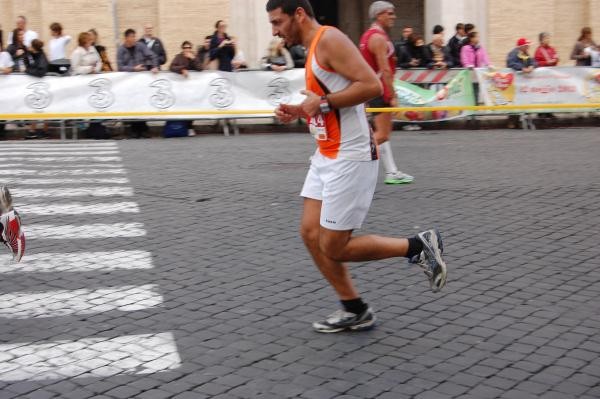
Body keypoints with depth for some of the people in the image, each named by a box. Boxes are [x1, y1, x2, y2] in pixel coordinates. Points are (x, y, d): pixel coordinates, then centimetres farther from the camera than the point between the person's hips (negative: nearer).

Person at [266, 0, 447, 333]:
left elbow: (372, 85, -24)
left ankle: (418, 247, 8)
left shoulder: (329, 39, -14)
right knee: (311, 234, 7)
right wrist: (300, 112, 9)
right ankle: (355, 311, 18)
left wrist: (322, 103, -19)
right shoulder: (314, 48, 16)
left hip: (350, 158, -10)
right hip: (327, 156, 10)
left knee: (334, 248, -5)